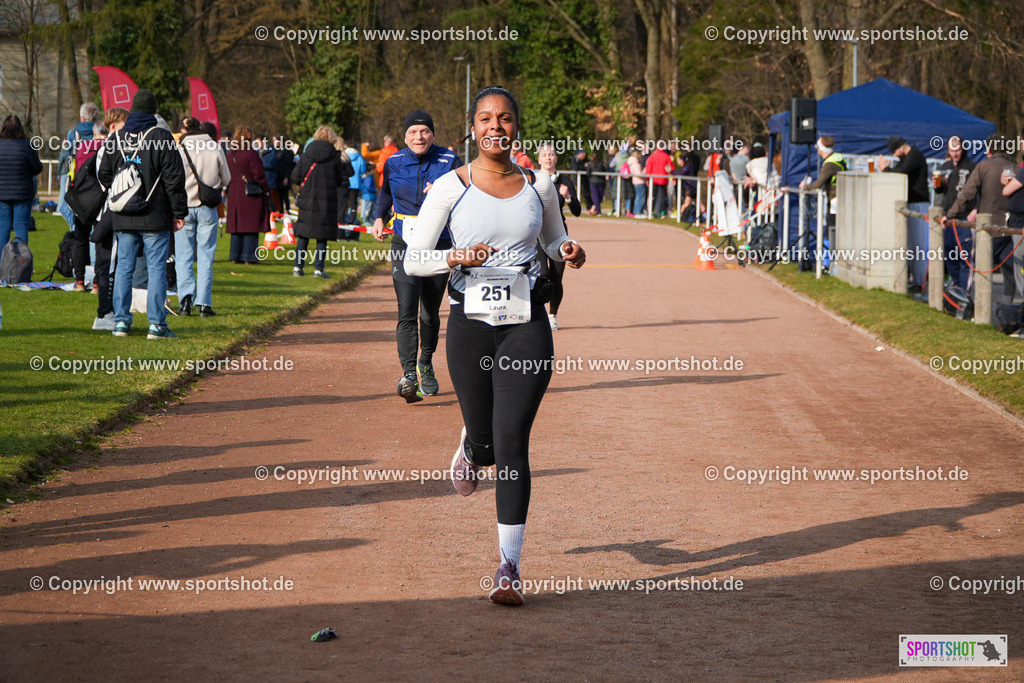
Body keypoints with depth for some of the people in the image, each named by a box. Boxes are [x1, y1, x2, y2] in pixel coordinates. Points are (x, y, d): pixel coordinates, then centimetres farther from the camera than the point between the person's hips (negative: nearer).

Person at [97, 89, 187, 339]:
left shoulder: (115, 139, 5)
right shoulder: (162, 137, -8)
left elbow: (104, 175, 12)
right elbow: (174, 178, -9)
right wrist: (179, 212, -3)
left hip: (123, 218, 4)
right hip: (155, 216, -4)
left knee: (124, 267, 11)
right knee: (157, 268, 0)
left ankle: (121, 321, 9)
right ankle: (156, 324, -3)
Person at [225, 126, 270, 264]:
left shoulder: (230, 155, 7)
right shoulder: (251, 153, -13)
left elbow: (227, 175, 12)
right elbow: (258, 174, -13)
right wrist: (266, 189, -2)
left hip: (234, 193, 6)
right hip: (251, 193, -6)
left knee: (237, 226, 11)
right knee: (251, 226, -2)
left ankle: (235, 256, 12)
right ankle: (249, 256, -3)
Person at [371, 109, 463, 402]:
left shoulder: (449, 163, -3)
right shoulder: (394, 163, 4)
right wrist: (379, 217, 10)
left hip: (439, 246, 0)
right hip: (405, 245, 0)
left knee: (430, 314, 10)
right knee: (407, 311, -15)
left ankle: (426, 365, 34)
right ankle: (409, 375, -24)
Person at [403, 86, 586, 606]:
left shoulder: (538, 187, 5)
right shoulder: (450, 188, -2)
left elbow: (553, 240, 22)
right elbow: (413, 260, -2)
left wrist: (568, 251, -1)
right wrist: (457, 258, -21)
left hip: (526, 326, 0)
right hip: (470, 324, 0)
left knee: (511, 444, -8)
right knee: (484, 438, 9)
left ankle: (509, 567, -3)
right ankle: (471, 450, 50)